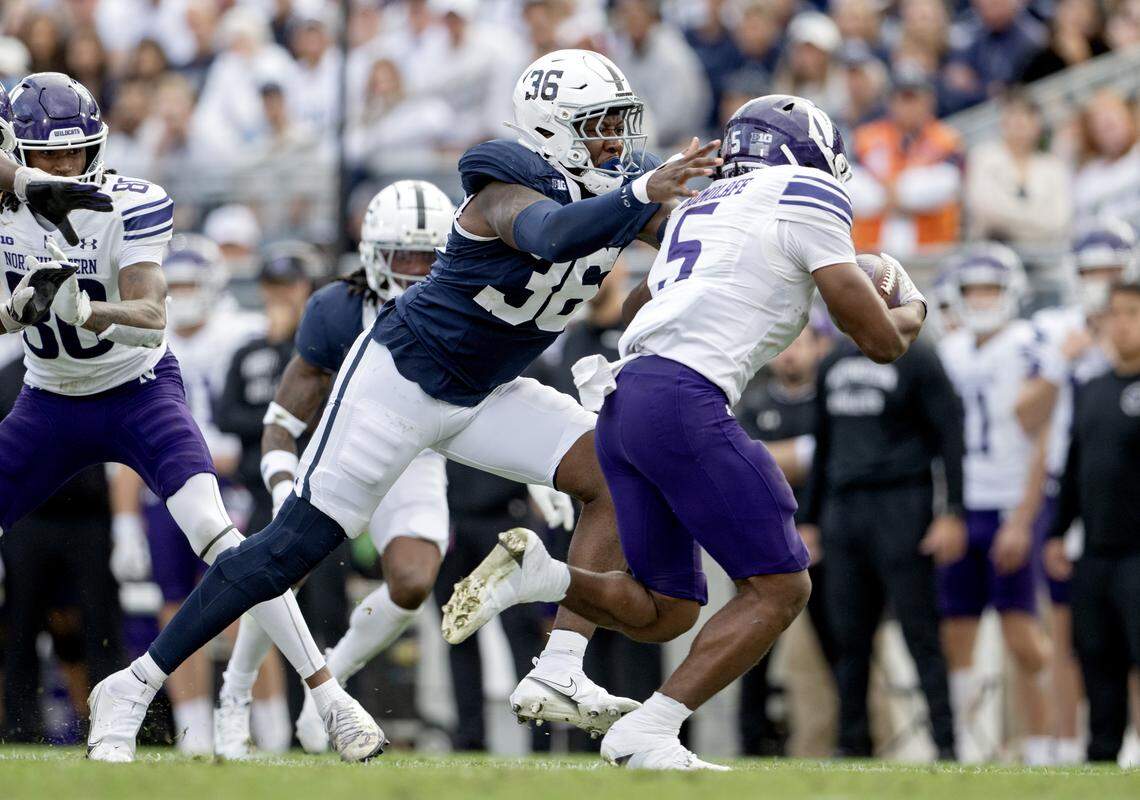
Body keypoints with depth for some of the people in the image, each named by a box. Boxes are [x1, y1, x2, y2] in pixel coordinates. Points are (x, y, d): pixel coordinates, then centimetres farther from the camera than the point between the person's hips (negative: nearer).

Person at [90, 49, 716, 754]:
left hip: (482, 397, 8)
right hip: (400, 376, -7)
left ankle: (558, 674, -15)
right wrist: (642, 194, -58)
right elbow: (549, 234, -49)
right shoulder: (512, 184, -26)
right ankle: (136, 685, 5)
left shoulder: (619, 183, -3)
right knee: (295, 547, -6)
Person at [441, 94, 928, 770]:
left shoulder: (701, 208, 27)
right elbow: (880, 340, 2)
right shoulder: (807, 200, 4)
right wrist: (910, 311, 25)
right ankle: (646, 734, -12)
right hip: (683, 402, -8)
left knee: (665, 612, 15)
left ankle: (535, 571, -7)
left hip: (623, 402, 8)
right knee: (780, 587, -2)